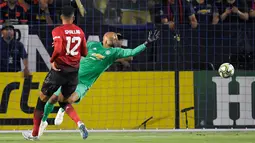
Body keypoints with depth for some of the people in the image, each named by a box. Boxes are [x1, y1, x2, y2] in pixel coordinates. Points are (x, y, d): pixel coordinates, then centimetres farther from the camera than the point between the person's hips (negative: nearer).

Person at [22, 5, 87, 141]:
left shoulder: (58, 31, -8)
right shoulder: (79, 31, 6)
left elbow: (58, 49, -23)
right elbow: (84, 53, 11)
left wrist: (52, 60, -8)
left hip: (59, 70, -5)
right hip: (74, 71, 5)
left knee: (42, 99, 8)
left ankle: (35, 133, 10)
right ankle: (80, 123, -5)